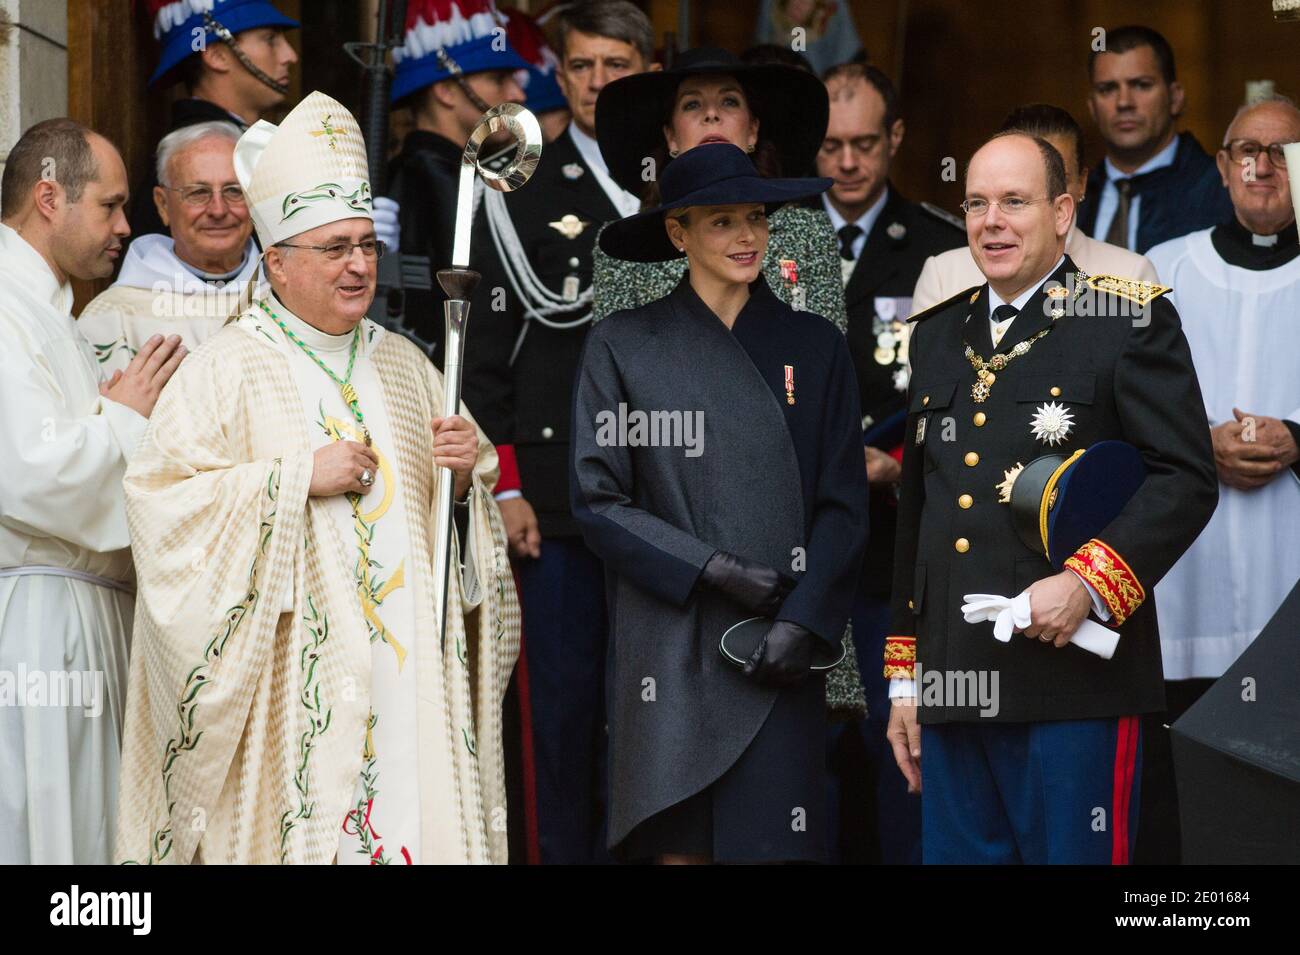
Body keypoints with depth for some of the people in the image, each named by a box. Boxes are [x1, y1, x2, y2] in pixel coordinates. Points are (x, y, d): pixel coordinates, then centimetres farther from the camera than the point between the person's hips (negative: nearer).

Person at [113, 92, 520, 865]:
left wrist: (466, 473, -3)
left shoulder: (402, 364, 15)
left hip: (409, 660, 5)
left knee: (419, 817, 0)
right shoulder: (231, 368, -2)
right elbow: (161, 495, -12)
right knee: (303, 821, -7)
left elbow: (464, 486, 21)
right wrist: (299, 477, -16)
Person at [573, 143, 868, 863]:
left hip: (780, 650, 1)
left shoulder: (813, 347, 9)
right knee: (676, 846, -4)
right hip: (669, 650, -1)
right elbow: (597, 499, 1)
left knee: (773, 843, -3)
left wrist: (804, 621, -6)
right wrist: (713, 570, -9)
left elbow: (844, 506, 8)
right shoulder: (622, 346, 4)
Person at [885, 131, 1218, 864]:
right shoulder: (938, 335, 18)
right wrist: (904, 679, 18)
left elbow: (1188, 478, -7)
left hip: (1075, 679, -5)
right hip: (953, 686, 6)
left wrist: (1086, 582, -19)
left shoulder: (1131, 322, 0)